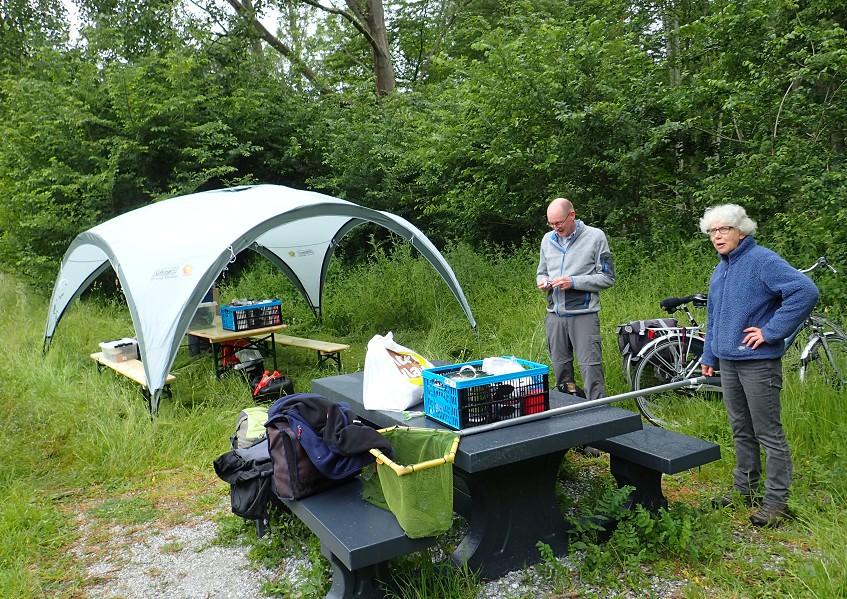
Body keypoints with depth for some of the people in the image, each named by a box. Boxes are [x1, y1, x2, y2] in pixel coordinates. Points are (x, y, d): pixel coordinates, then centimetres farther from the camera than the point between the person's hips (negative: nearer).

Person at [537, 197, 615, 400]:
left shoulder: (595, 236, -3)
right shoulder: (548, 239, 12)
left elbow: (607, 277, -4)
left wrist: (573, 282, -14)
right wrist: (542, 282, -1)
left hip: (583, 314, -5)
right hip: (555, 315, 5)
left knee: (590, 367, -9)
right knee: (560, 367, 11)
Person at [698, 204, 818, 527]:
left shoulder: (762, 261, -12)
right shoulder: (720, 270, 14)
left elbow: (806, 291, -23)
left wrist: (770, 331, -21)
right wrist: (709, 356, 19)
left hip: (758, 363, -8)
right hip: (728, 362, 8)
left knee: (769, 434, 1)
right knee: (741, 431, 17)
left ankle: (776, 501, 11)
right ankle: (745, 489, 30)